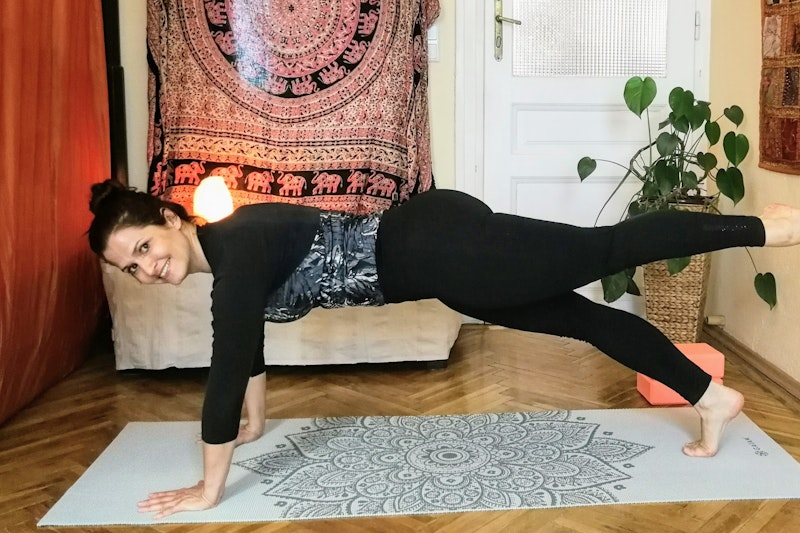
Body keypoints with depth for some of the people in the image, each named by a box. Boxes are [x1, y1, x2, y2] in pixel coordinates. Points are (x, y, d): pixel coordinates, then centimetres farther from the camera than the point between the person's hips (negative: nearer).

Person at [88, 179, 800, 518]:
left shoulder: (239, 247, -20)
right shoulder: (225, 248, 10)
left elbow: (227, 367, -23)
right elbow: (249, 340, 24)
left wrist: (208, 490, -16)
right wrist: (254, 421, 33)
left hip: (438, 248, -8)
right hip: (432, 265, 8)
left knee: (609, 251, -1)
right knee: (581, 316, 12)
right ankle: (712, 397, 24)